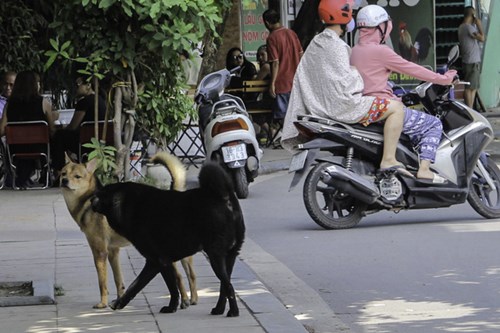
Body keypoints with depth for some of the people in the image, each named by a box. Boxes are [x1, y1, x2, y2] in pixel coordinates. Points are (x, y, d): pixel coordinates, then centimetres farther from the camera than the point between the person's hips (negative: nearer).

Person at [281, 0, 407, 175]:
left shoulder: (315, 43, 11)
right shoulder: (336, 46, -18)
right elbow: (344, 83, -23)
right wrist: (355, 73, -5)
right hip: (340, 106, -10)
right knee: (396, 107, -8)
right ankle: (388, 160, -17)